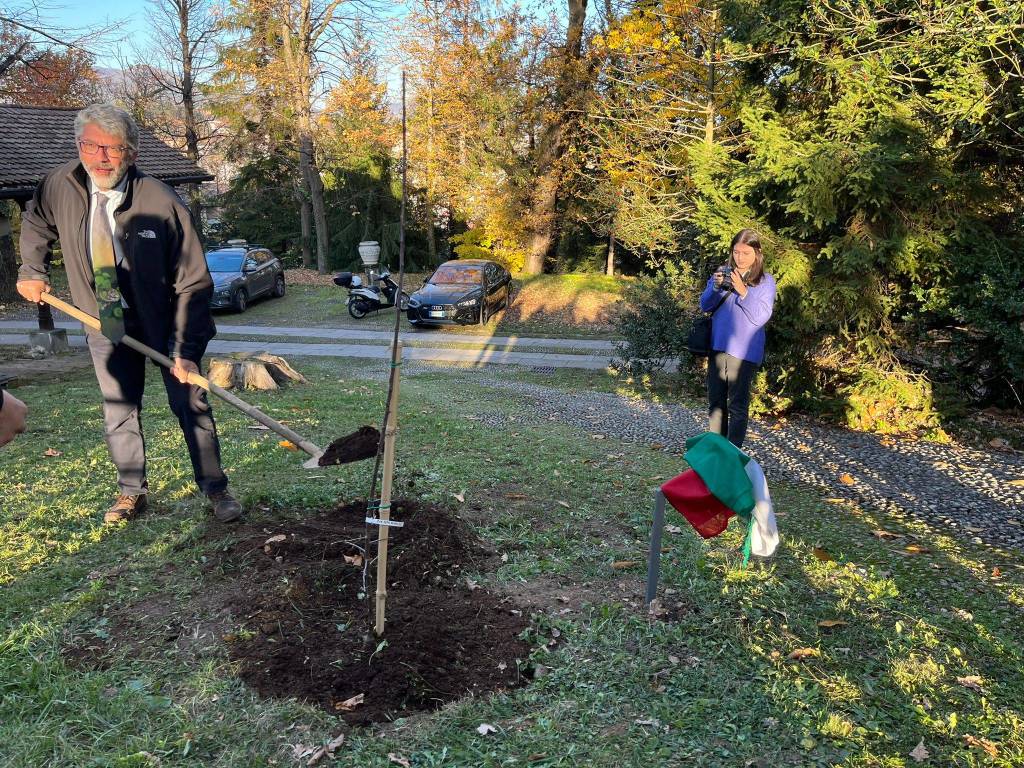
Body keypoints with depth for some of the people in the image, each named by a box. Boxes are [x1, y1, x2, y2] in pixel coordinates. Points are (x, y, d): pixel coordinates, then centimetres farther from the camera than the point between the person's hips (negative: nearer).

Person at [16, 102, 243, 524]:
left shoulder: (162, 203, -24)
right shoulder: (60, 185, -11)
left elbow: (193, 282, -23)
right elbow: (35, 223, 16)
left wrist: (185, 349, -28)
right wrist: (33, 272, 9)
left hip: (164, 320, -4)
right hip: (106, 323, 4)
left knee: (189, 404, 2)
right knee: (119, 412, 11)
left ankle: (215, 489, 15)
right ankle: (132, 492, 27)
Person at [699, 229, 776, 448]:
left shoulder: (766, 281, -2)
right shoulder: (723, 272, 8)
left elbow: (761, 317, -10)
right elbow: (705, 305, 6)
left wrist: (743, 292, -21)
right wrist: (716, 286, -13)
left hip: (744, 351, -4)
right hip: (718, 346, 4)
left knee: (738, 405, 0)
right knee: (715, 401, 12)